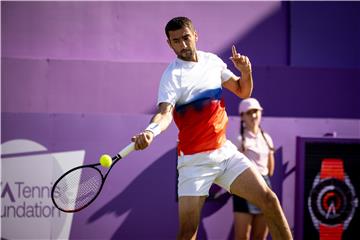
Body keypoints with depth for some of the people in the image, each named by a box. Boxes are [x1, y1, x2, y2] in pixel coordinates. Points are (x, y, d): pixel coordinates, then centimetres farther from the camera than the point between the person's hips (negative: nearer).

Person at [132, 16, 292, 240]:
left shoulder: (213, 61, 5)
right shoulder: (172, 76, -12)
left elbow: (243, 91, 16)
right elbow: (165, 113, -28)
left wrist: (246, 72, -5)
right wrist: (150, 131, -49)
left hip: (225, 150, 5)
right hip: (195, 160, -5)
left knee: (269, 200, -2)